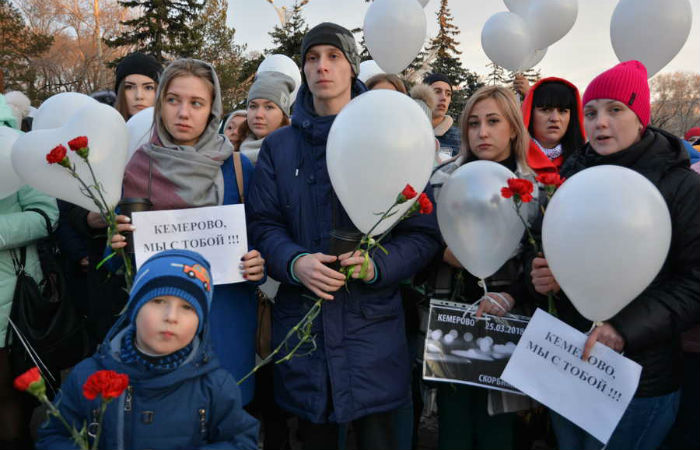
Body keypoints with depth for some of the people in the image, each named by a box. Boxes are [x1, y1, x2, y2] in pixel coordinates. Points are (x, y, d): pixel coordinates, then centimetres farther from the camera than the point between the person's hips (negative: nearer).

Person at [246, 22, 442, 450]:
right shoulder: (279, 146, 9)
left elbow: (425, 230, -1)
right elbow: (262, 223, 3)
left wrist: (378, 264, -19)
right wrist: (294, 262, -17)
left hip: (371, 319, -2)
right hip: (301, 319, 2)